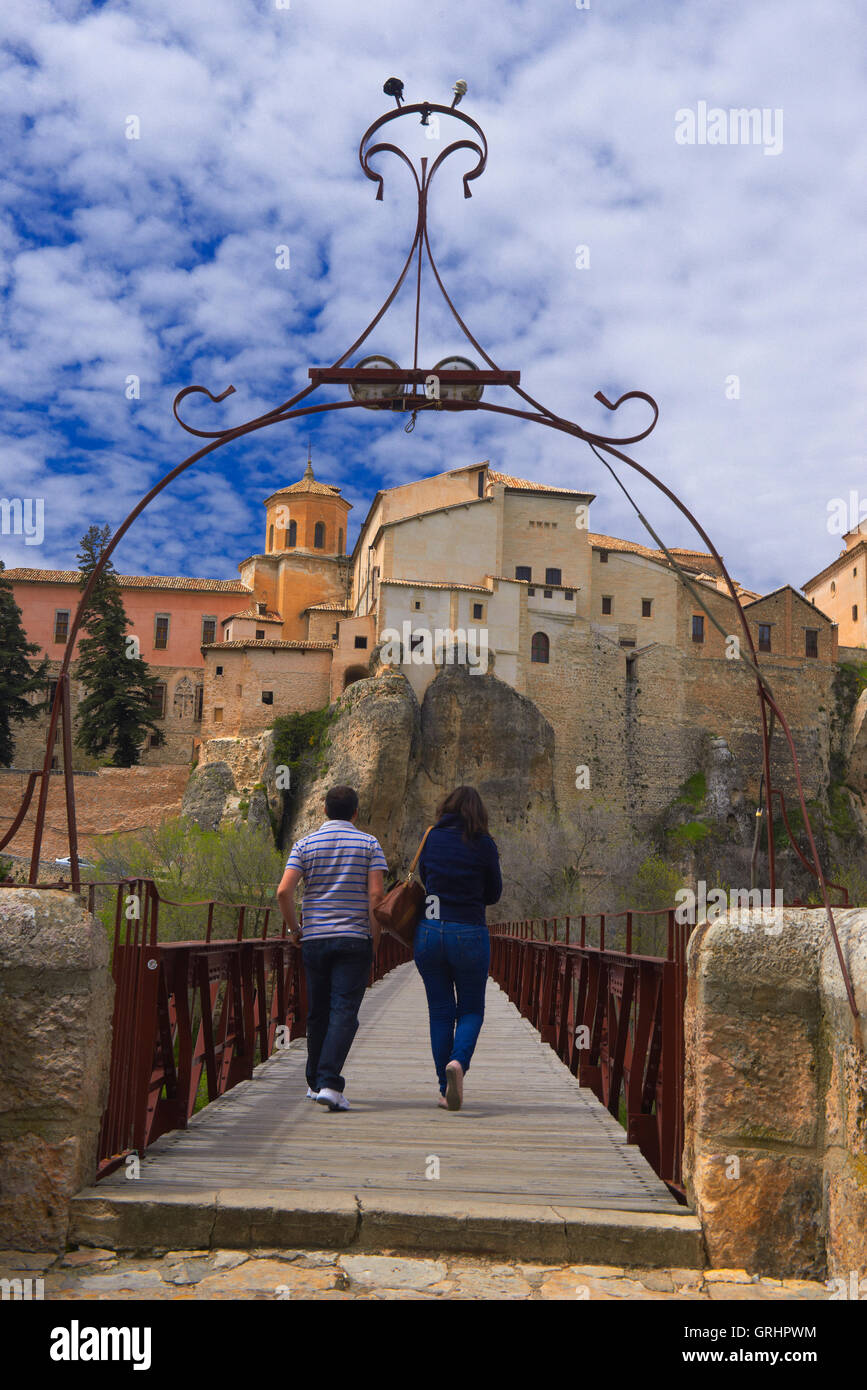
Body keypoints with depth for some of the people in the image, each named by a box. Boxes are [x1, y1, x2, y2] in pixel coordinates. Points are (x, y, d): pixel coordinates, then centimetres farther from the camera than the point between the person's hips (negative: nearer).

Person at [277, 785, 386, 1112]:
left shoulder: (305, 844, 6)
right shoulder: (369, 843, 2)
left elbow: (284, 891, -4)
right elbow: (376, 894, -7)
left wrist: (294, 929, 8)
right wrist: (374, 933, 2)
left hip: (314, 938, 3)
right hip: (354, 938, -2)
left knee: (317, 1012, 13)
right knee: (344, 1012, -5)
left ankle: (316, 1083, 23)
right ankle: (330, 1084, -18)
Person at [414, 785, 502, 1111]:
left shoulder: (431, 839, 3)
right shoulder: (484, 845, -3)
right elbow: (493, 894, 6)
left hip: (429, 933, 2)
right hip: (469, 935, -2)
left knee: (440, 1012, 11)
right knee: (471, 1009, 12)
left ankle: (446, 1090, 12)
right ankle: (458, 1062, -15)